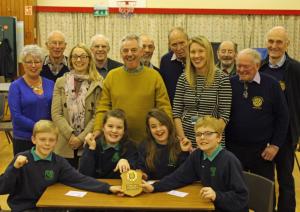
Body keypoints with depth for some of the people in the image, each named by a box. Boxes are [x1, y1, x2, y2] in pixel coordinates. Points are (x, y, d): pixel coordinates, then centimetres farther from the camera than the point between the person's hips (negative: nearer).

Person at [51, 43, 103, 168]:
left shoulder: (98, 84, 2)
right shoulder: (61, 82, 7)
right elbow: (56, 113, 0)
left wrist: (81, 137, -10)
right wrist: (70, 136, -11)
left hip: (88, 145, -1)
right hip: (64, 146, 1)